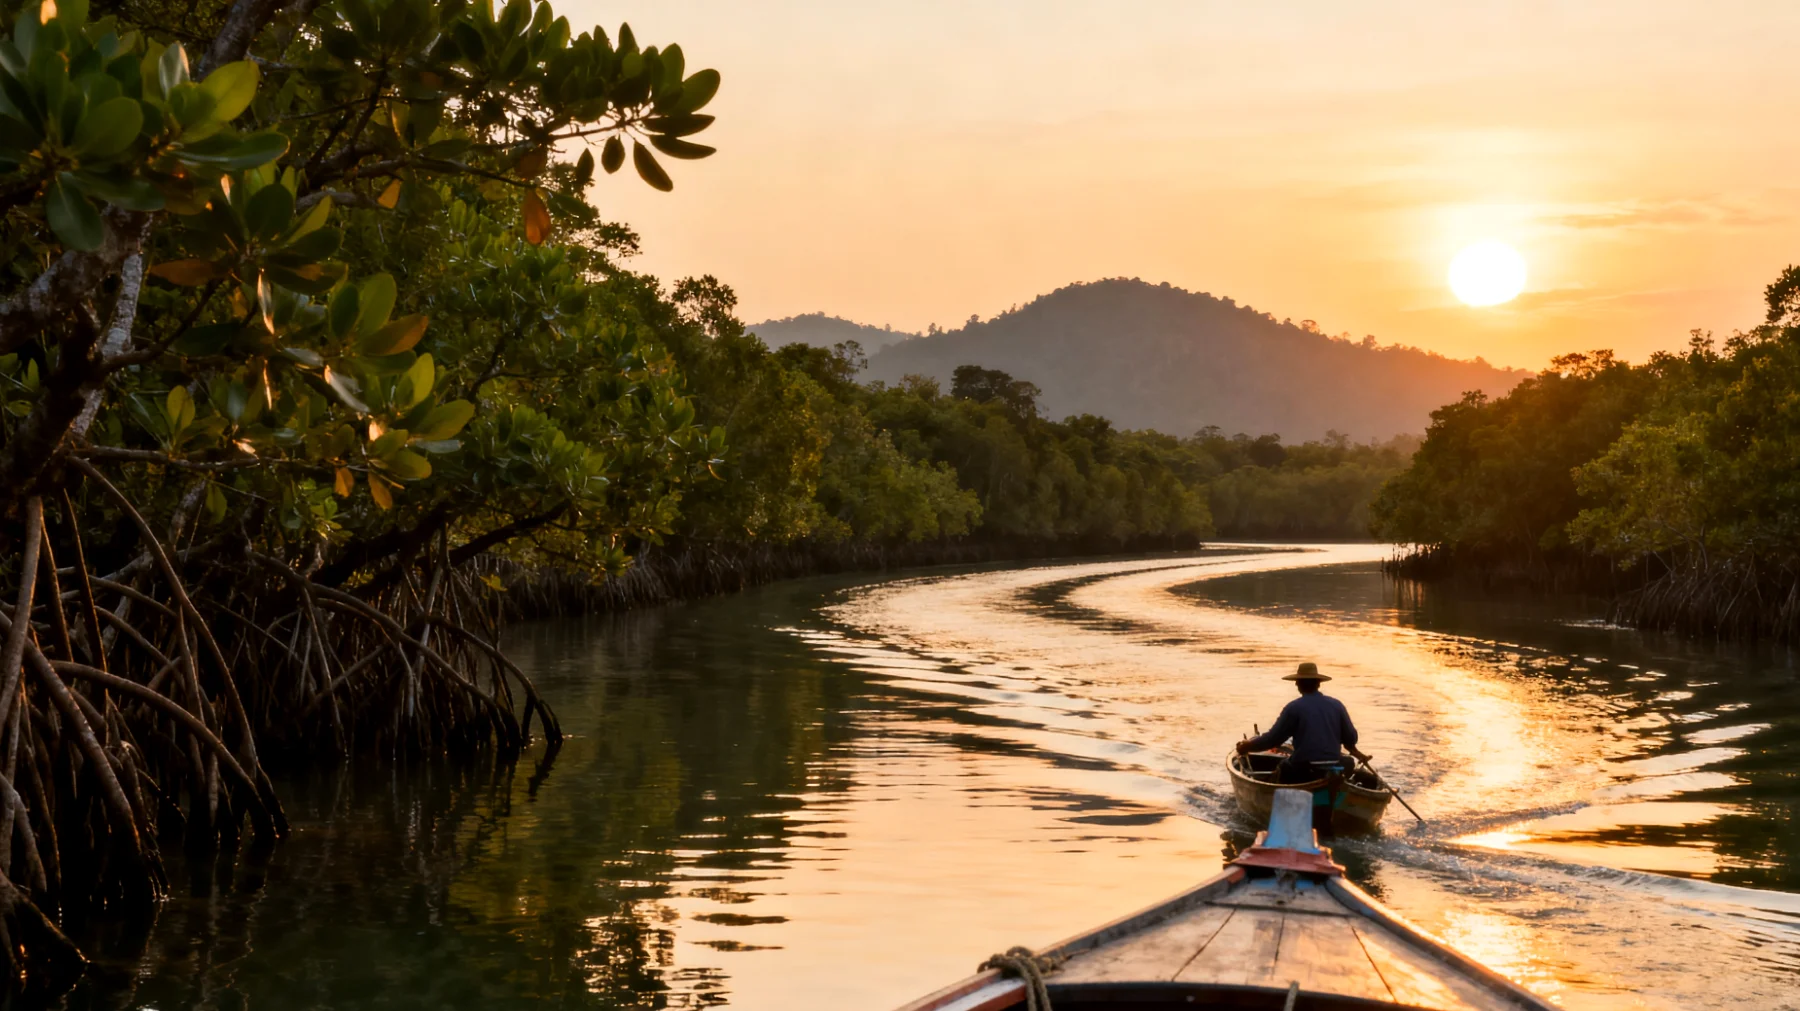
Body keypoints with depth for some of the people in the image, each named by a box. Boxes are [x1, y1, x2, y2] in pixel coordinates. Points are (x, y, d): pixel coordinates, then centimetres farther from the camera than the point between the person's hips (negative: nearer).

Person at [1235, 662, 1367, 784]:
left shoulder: (1294, 708, -7)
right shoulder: (1336, 705, 4)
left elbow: (1273, 738, -5)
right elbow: (1351, 738, 9)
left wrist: (1248, 746, 10)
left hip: (1303, 772, -3)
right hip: (1334, 772, 3)